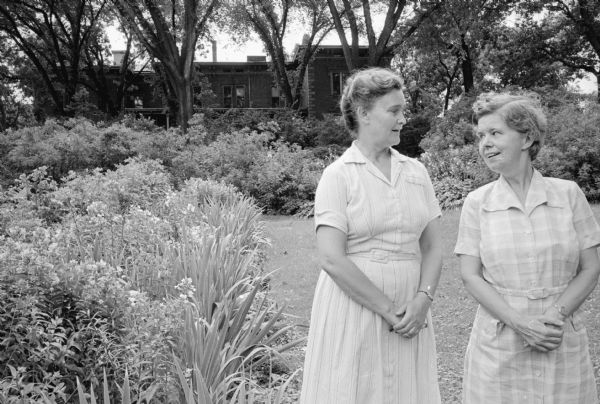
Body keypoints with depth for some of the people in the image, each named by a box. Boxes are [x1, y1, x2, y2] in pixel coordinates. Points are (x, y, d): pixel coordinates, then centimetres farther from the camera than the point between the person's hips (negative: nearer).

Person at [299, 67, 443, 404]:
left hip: (410, 317, 4)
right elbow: (332, 259, -15)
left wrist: (423, 299, -9)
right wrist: (387, 309, -14)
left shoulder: (416, 172, 8)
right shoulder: (339, 175, -7)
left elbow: (433, 246, 8)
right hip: (354, 315, -4)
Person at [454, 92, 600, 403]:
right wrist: (520, 323, -14)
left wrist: (556, 315, -13)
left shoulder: (568, 194, -1)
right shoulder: (477, 203, -1)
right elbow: (470, 276, -4)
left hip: (563, 343, 0)